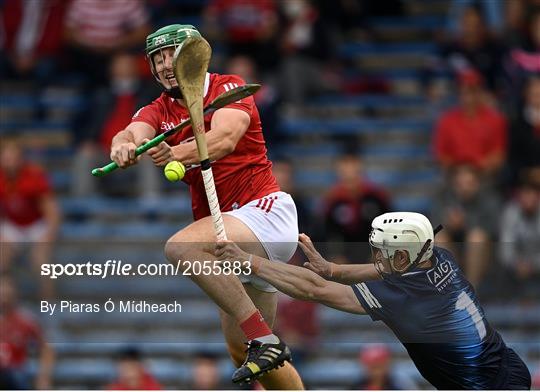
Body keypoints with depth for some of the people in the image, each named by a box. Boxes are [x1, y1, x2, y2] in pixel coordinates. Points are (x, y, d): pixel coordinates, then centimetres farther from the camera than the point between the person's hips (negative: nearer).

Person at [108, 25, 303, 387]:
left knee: (181, 247, -32)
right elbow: (134, 133, -12)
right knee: (240, 351, 9)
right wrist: (124, 146, -37)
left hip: (265, 208, -8)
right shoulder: (158, 111, 11)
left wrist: (177, 154, -44)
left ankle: (265, 340, -33)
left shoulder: (229, 88, -5)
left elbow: (224, 138, -25)